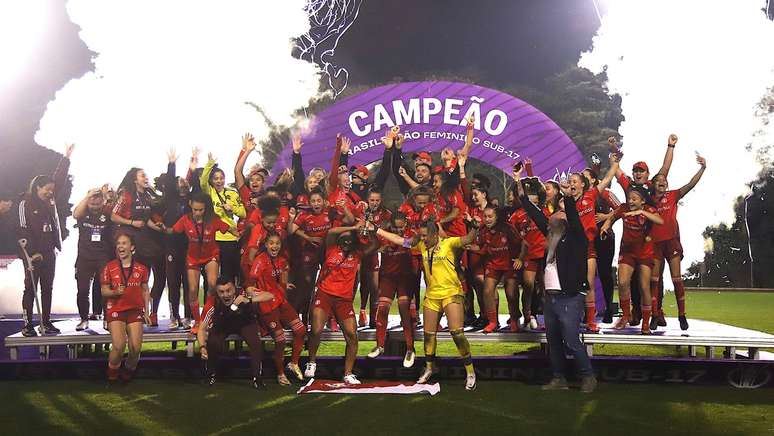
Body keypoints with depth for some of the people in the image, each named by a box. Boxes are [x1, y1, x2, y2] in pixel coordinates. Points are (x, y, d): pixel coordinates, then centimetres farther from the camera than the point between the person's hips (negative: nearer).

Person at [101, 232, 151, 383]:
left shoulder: (141, 268, 6)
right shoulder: (109, 267, 2)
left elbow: (145, 291, 13)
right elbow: (104, 291, 4)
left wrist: (146, 312, 6)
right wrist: (115, 292, -17)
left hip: (135, 310, 2)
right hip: (115, 310, -1)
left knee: (136, 348, -9)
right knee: (119, 346, -19)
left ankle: (129, 369, 20)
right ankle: (112, 371, 8)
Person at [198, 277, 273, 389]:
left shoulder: (243, 296, -34)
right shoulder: (212, 306, -31)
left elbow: (270, 296, -40)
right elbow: (202, 329, -21)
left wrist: (249, 300, -54)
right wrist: (202, 347, -37)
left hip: (245, 323, 0)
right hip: (221, 326, 1)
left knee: (256, 343, -27)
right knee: (213, 344, -26)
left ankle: (257, 378, -7)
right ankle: (212, 374, 4)